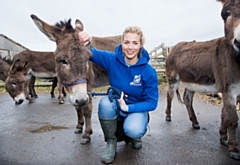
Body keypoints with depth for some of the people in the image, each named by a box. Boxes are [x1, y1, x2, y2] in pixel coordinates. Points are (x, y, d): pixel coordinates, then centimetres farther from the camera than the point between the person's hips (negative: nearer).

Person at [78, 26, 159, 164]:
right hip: (115, 107, 2)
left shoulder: (149, 71, -19)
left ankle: (134, 135, 8)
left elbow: (152, 103, -14)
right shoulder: (112, 59, -14)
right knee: (105, 102, -33)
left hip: (137, 108, -1)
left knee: (133, 131, -33)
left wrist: (128, 107, -27)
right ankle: (111, 143, -8)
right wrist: (86, 42, -35)